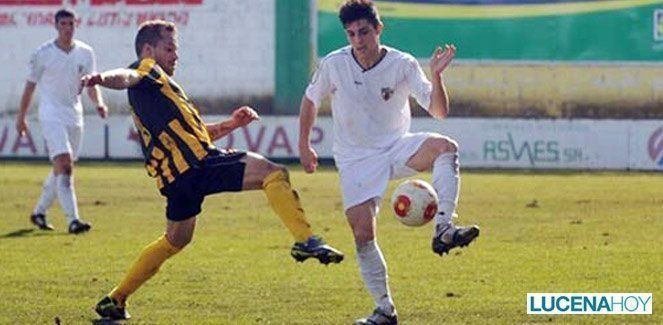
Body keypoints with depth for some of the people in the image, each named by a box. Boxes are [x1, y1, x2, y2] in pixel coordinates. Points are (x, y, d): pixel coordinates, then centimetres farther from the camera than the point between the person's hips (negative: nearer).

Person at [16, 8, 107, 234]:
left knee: (61, 169, 11)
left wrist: (99, 103, -10)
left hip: (74, 116, 5)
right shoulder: (43, 54, -5)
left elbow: (91, 85, 10)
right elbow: (30, 86, 2)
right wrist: (21, 117, 4)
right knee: (64, 164, -19)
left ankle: (39, 212, 28)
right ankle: (72, 220, -25)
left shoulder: (85, 53, 5)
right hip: (51, 116, -5)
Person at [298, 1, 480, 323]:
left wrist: (436, 76, -32)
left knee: (445, 147, -30)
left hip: (397, 148, 0)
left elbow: (439, 111, -15)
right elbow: (310, 100, 11)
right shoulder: (333, 65, -9)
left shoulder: (402, 65, -11)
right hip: (355, 160, 0)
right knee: (363, 234, -9)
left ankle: (443, 229, -39)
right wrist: (304, 146, 12)